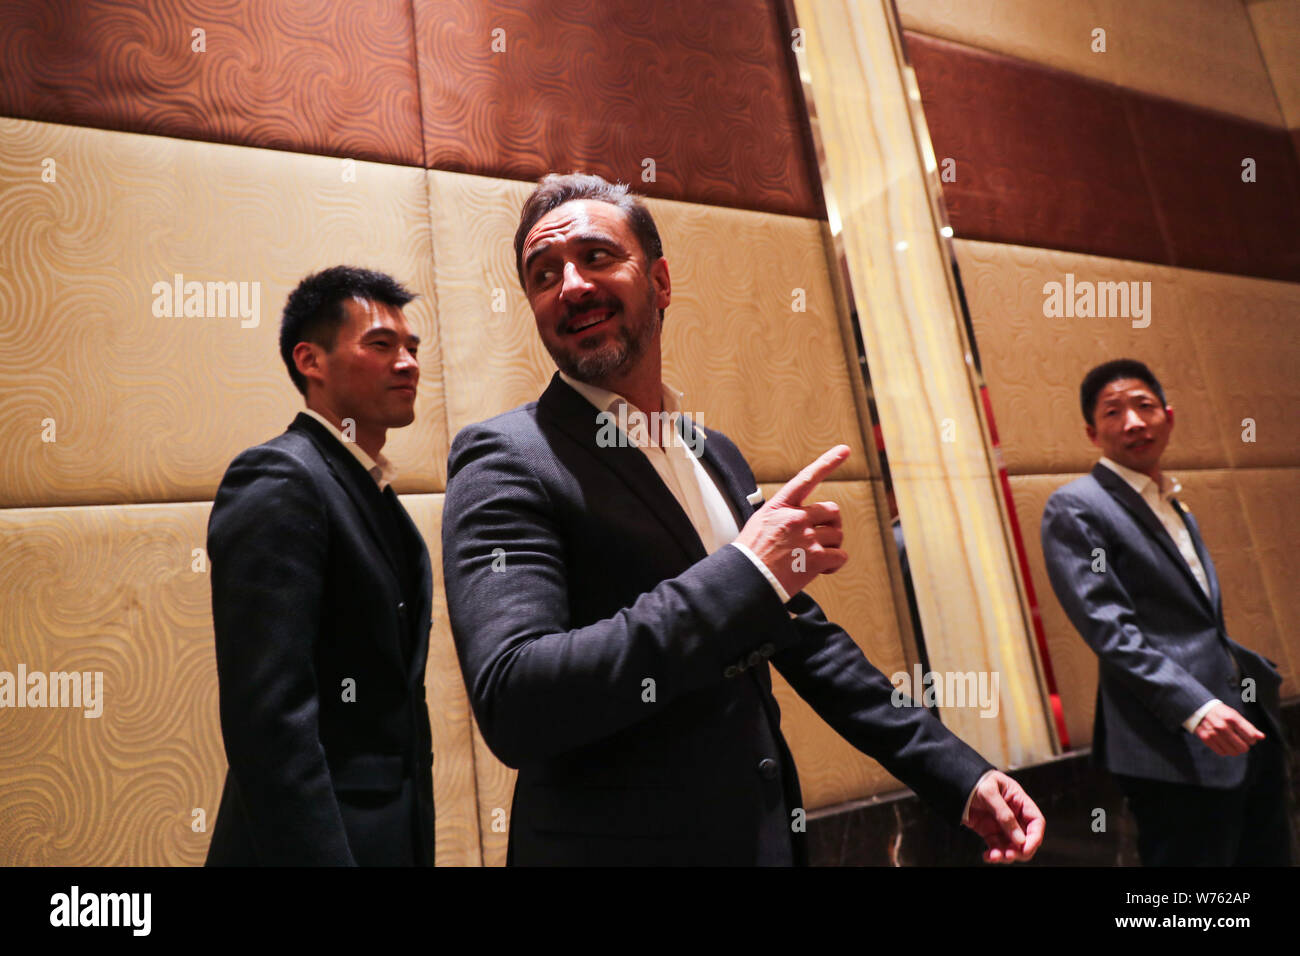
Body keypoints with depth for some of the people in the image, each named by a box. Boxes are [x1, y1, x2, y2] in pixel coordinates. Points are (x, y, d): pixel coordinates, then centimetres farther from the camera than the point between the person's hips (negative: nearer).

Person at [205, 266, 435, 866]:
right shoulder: (276, 480, -16)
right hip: (318, 840, -8)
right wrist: (319, 854, -25)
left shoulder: (378, 499, 11)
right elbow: (269, 719, -24)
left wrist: (416, 842, 12)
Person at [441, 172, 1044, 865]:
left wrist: (955, 771, 8)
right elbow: (511, 703, -27)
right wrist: (745, 574, -28)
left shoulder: (718, 453, 6)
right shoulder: (506, 459, -15)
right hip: (616, 841, -6)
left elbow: (801, 635, 12)